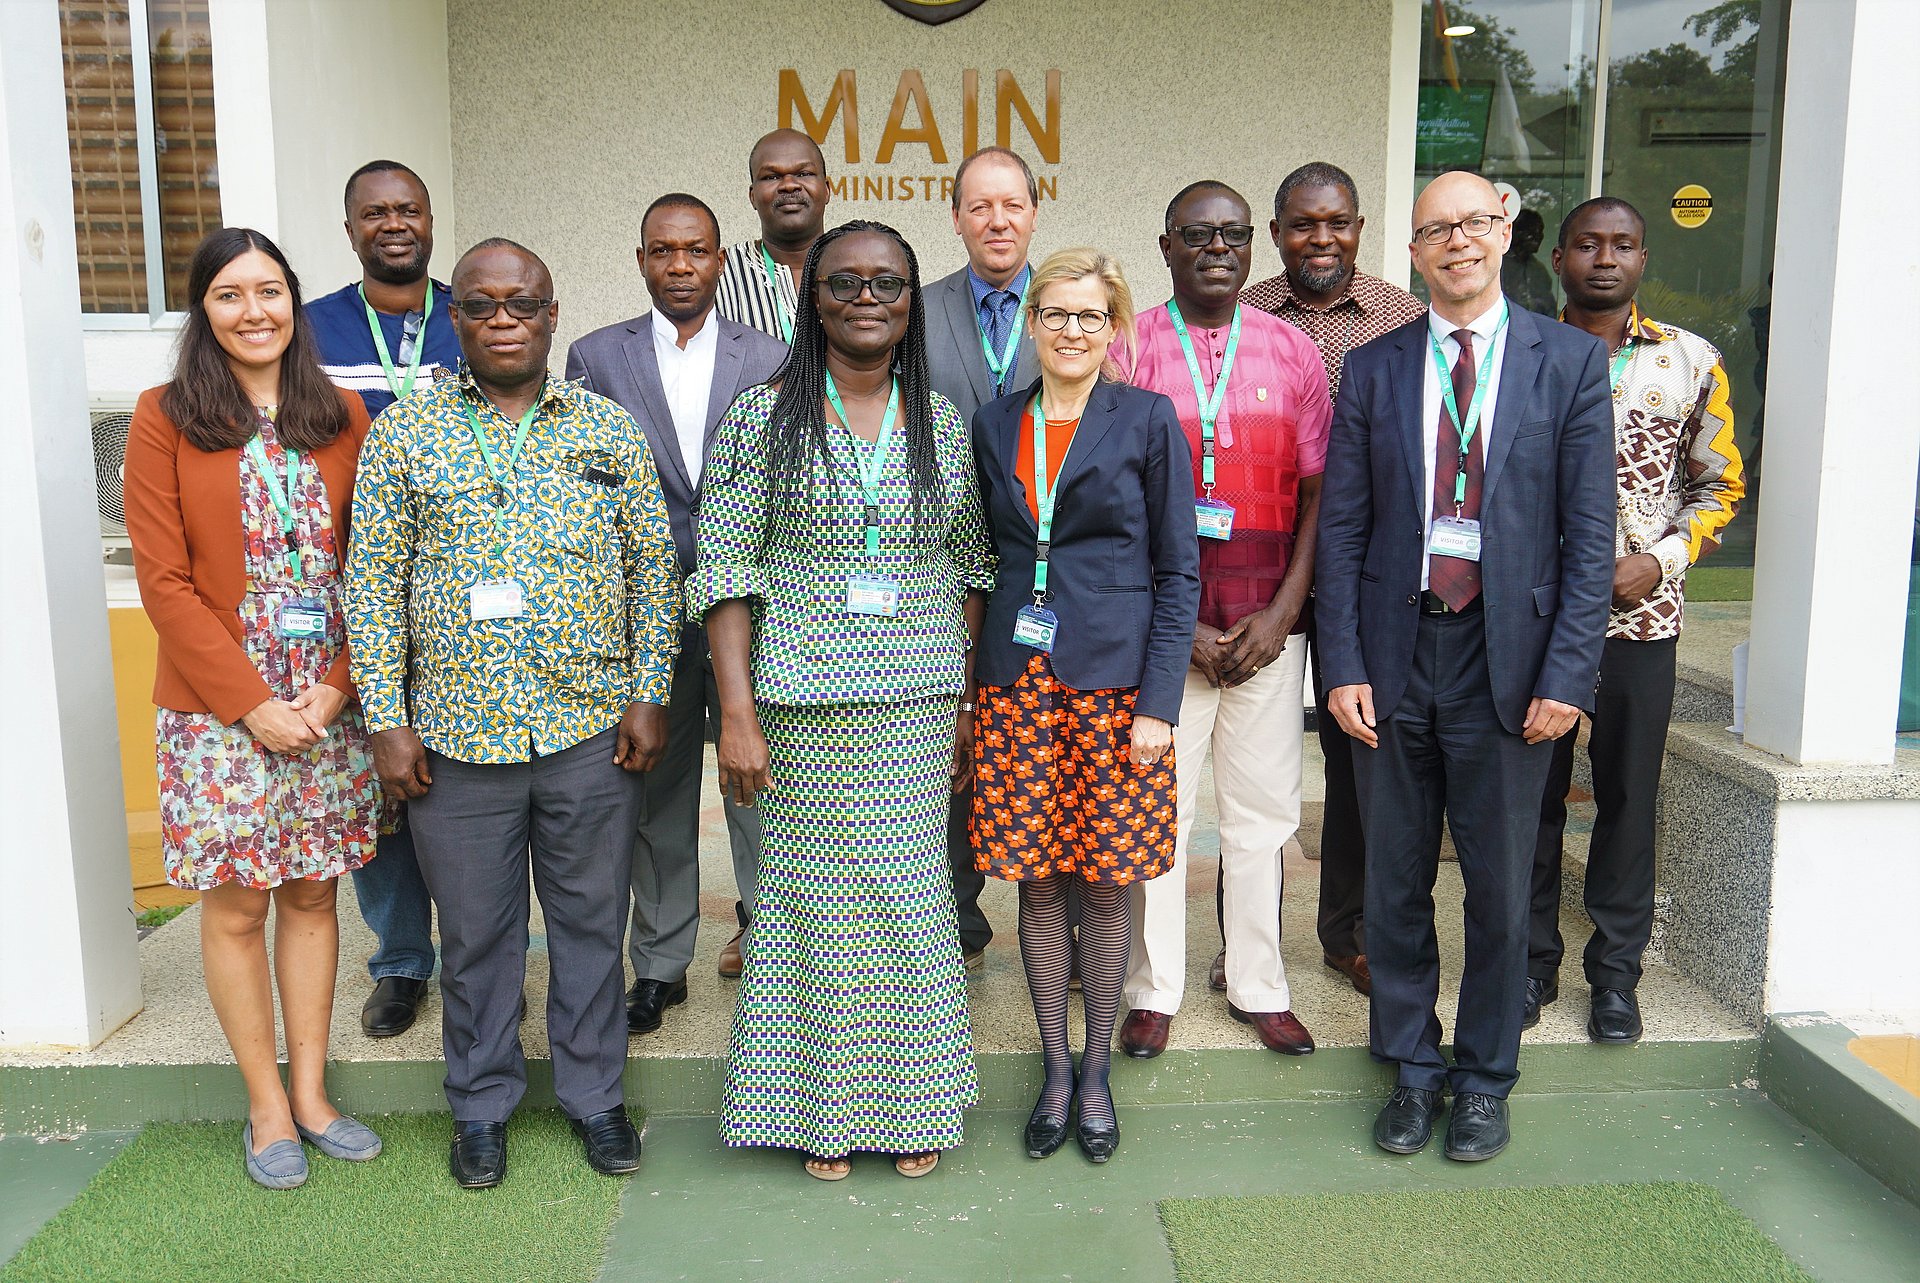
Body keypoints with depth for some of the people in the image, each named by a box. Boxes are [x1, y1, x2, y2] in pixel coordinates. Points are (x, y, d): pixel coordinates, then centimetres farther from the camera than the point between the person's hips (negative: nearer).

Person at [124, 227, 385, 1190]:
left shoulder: (341, 419, 6)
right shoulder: (166, 418, -2)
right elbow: (164, 582, -7)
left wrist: (337, 685, -8)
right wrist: (253, 702, -12)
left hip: (328, 703, 3)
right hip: (218, 707, -2)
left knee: (312, 893, 10)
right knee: (236, 904, 6)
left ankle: (311, 1094, 24)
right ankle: (267, 1108, 21)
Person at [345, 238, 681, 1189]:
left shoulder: (609, 429, 5)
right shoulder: (403, 431, 2)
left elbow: (651, 567, 6)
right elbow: (372, 581, 0)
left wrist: (649, 695, 0)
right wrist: (386, 719, -4)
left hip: (592, 730, 1)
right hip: (455, 735, 0)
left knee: (592, 923, 12)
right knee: (474, 934, 12)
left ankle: (593, 1095, 30)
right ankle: (482, 1105, 32)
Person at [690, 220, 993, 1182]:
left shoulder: (943, 421, 7)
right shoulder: (762, 417, -2)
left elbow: (969, 567, 11)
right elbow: (726, 573, -4)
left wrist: (966, 701, 6)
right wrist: (737, 714, -10)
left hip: (918, 704, 2)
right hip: (804, 704, -2)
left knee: (910, 897, 7)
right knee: (819, 898, 5)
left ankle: (914, 1102, 25)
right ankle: (825, 1107, 24)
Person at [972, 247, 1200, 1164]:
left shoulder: (1147, 421, -1)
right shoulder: (995, 425, 9)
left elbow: (1178, 571, -3)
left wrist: (1157, 702, -10)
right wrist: (972, 678, 6)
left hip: (1114, 679, -3)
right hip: (1018, 680, 3)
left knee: (1105, 884, 5)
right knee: (1037, 882, 8)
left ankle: (1097, 1073, 23)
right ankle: (1054, 1069, 24)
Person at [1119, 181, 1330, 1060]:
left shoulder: (1292, 353, 8)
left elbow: (1318, 491, 6)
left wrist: (1281, 613, -5)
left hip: (1265, 626, 2)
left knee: (1263, 808, 8)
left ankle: (1258, 986, 23)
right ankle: (1154, 988, 19)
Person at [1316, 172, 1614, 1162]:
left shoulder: (1568, 360, 1)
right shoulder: (1373, 369, 6)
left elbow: (1590, 531, -2)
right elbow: (1340, 529, 4)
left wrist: (1567, 673, -9)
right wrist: (1343, 666, -4)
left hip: (1508, 656, -1)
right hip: (1396, 653, 2)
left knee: (1499, 884, 9)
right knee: (1395, 882, 11)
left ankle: (1485, 1078, 28)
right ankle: (1411, 1068, 29)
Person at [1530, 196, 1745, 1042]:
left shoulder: (1693, 361, 4)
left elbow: (1720, 482, 8)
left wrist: (1662, 561, -7)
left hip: (1642, 616, 1)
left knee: (1628, 796, 8)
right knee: (1533, 794, 7)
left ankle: (1616, 972, 22)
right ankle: (1532, 964, 22)